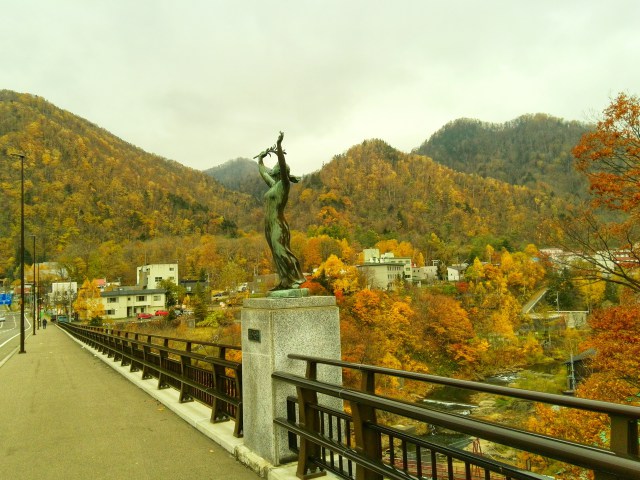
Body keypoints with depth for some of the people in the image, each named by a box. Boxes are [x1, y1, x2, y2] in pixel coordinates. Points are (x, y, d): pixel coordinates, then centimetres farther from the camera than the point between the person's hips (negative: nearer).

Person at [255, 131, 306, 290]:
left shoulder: (284, 184, -5)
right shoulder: (274, 185, 17)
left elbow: (282, 164, -20)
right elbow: (262, 171, 33)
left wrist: (279, 144, -26)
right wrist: (261, 157, 41)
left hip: (278, 224, -9)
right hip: (269, 224, 9)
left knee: (281, 251, -15)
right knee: (277, 255, 5)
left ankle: (297, 279, -10)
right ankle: (285, 281, 7)